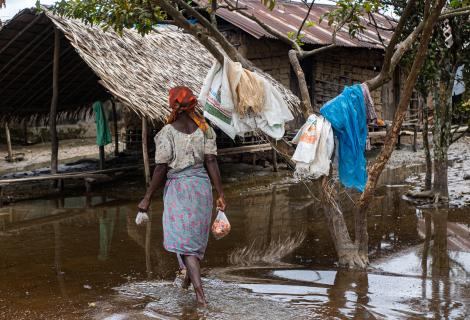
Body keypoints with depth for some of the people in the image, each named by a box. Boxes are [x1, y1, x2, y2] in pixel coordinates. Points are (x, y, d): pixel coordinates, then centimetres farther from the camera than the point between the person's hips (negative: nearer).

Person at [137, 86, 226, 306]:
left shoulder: (167, 133, -11)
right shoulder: (205, 129, 0)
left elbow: (161, 169, -12)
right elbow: (211, 162, -5)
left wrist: (147, 198, -4)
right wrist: (220, 195, -3)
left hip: (178, 187, -4)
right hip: (202, 185, 4)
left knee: (184, 241, -1)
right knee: (196, 233, 22)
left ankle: (200, 293, -11)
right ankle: (188, 277, 40)